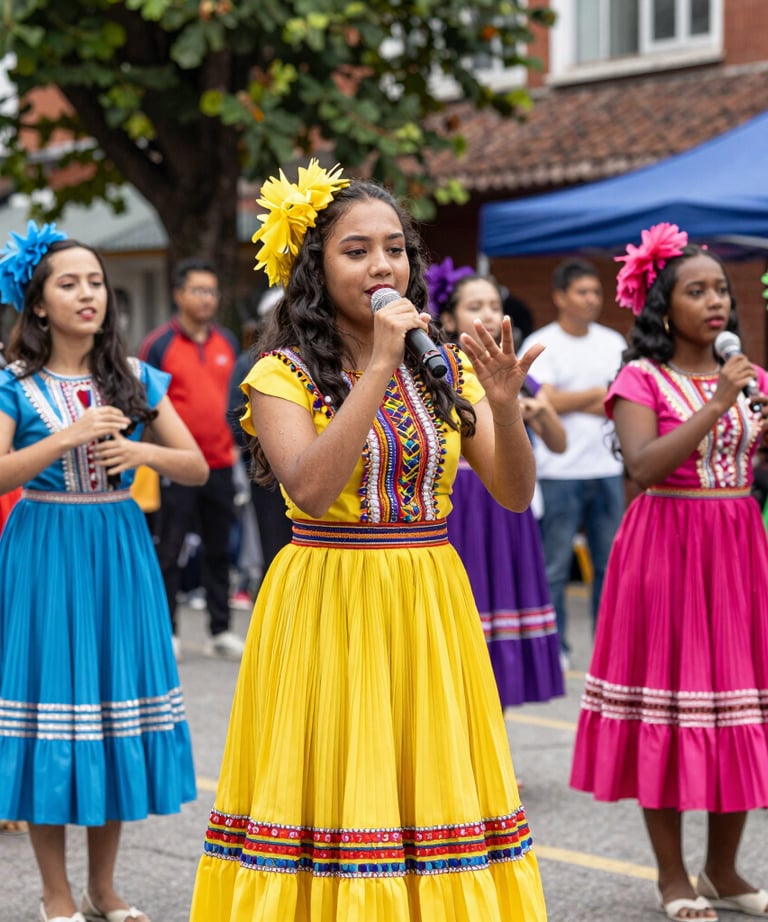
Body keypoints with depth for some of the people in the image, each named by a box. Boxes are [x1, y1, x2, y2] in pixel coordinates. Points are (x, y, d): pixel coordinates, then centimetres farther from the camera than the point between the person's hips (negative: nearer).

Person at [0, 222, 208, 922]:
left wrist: (141, 451, -13)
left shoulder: (136, 380, 6)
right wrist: (65, 438, -25)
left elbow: (198, 468, 6)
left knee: (117, 704, 6)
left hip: (119, 550, 3)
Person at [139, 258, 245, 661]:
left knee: (219, 550, 10)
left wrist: (236, 441, 11)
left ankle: (221, 630, 16)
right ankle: (167, 632, 8)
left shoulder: (227, 342, 10)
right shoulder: (159, 344, -4)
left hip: (220, 463, 4)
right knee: (170, 551, 1)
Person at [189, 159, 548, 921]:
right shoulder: (284, 373, -4)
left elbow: (515, 494, 1)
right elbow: (311, 488, -21)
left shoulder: (445, 368, 8)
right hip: (326, 609, -3)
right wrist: (379, 367, -20)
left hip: (430, 610, 4)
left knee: (431, 793, 5)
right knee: (337, 794, -1)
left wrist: (503, 403, -17)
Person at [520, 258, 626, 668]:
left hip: (606, 468, 4)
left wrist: (572, 403, -7)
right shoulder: (540, 344, -1)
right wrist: (598, 394, -4)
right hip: (559, 471, -4)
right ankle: (554, 647, 7)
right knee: (555, 565, -2)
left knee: (610, 563, 5)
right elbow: (547, 402, -12)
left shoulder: (613, 343, 13)